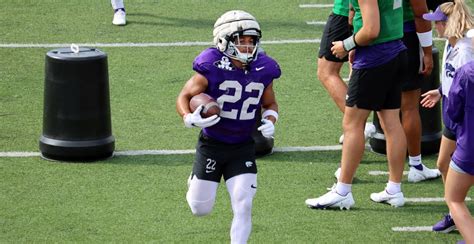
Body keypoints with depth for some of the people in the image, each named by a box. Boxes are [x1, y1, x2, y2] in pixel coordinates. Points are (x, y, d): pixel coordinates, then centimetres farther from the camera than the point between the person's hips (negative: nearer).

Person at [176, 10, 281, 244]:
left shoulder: (262, 70, -6)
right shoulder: (212, 68, -19)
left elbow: (270, 104, 11)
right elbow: (184, 97, -8)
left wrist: (270, 121, -10)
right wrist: (191, 119, -28)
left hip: (243, 148, 2)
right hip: (211, 144, -2)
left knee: (243, 205, -9)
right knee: (200, 209, 8)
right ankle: (196, 182, 42)